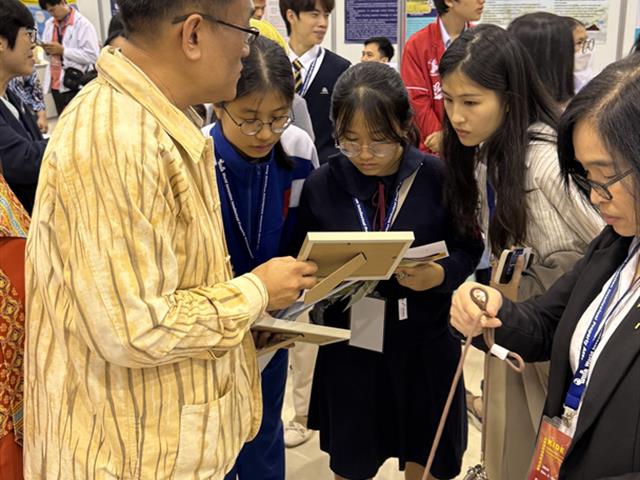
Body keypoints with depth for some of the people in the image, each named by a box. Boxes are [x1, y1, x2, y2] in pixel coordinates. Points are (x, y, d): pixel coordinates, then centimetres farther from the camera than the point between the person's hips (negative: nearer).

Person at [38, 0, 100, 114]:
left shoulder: (83, 24, -10)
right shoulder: (49, 24, 12)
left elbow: (92, 56, -17)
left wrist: (63, 50, -17)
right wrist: (47, 49, -1)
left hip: (74, 85, -7)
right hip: (56, 84, 7)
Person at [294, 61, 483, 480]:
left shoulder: (438, 177, -10)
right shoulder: (321, 185, -6)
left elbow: (468, 250, -4)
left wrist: (438, 275, -23)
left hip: (425, 344, -1)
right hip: (349, 345, 1)